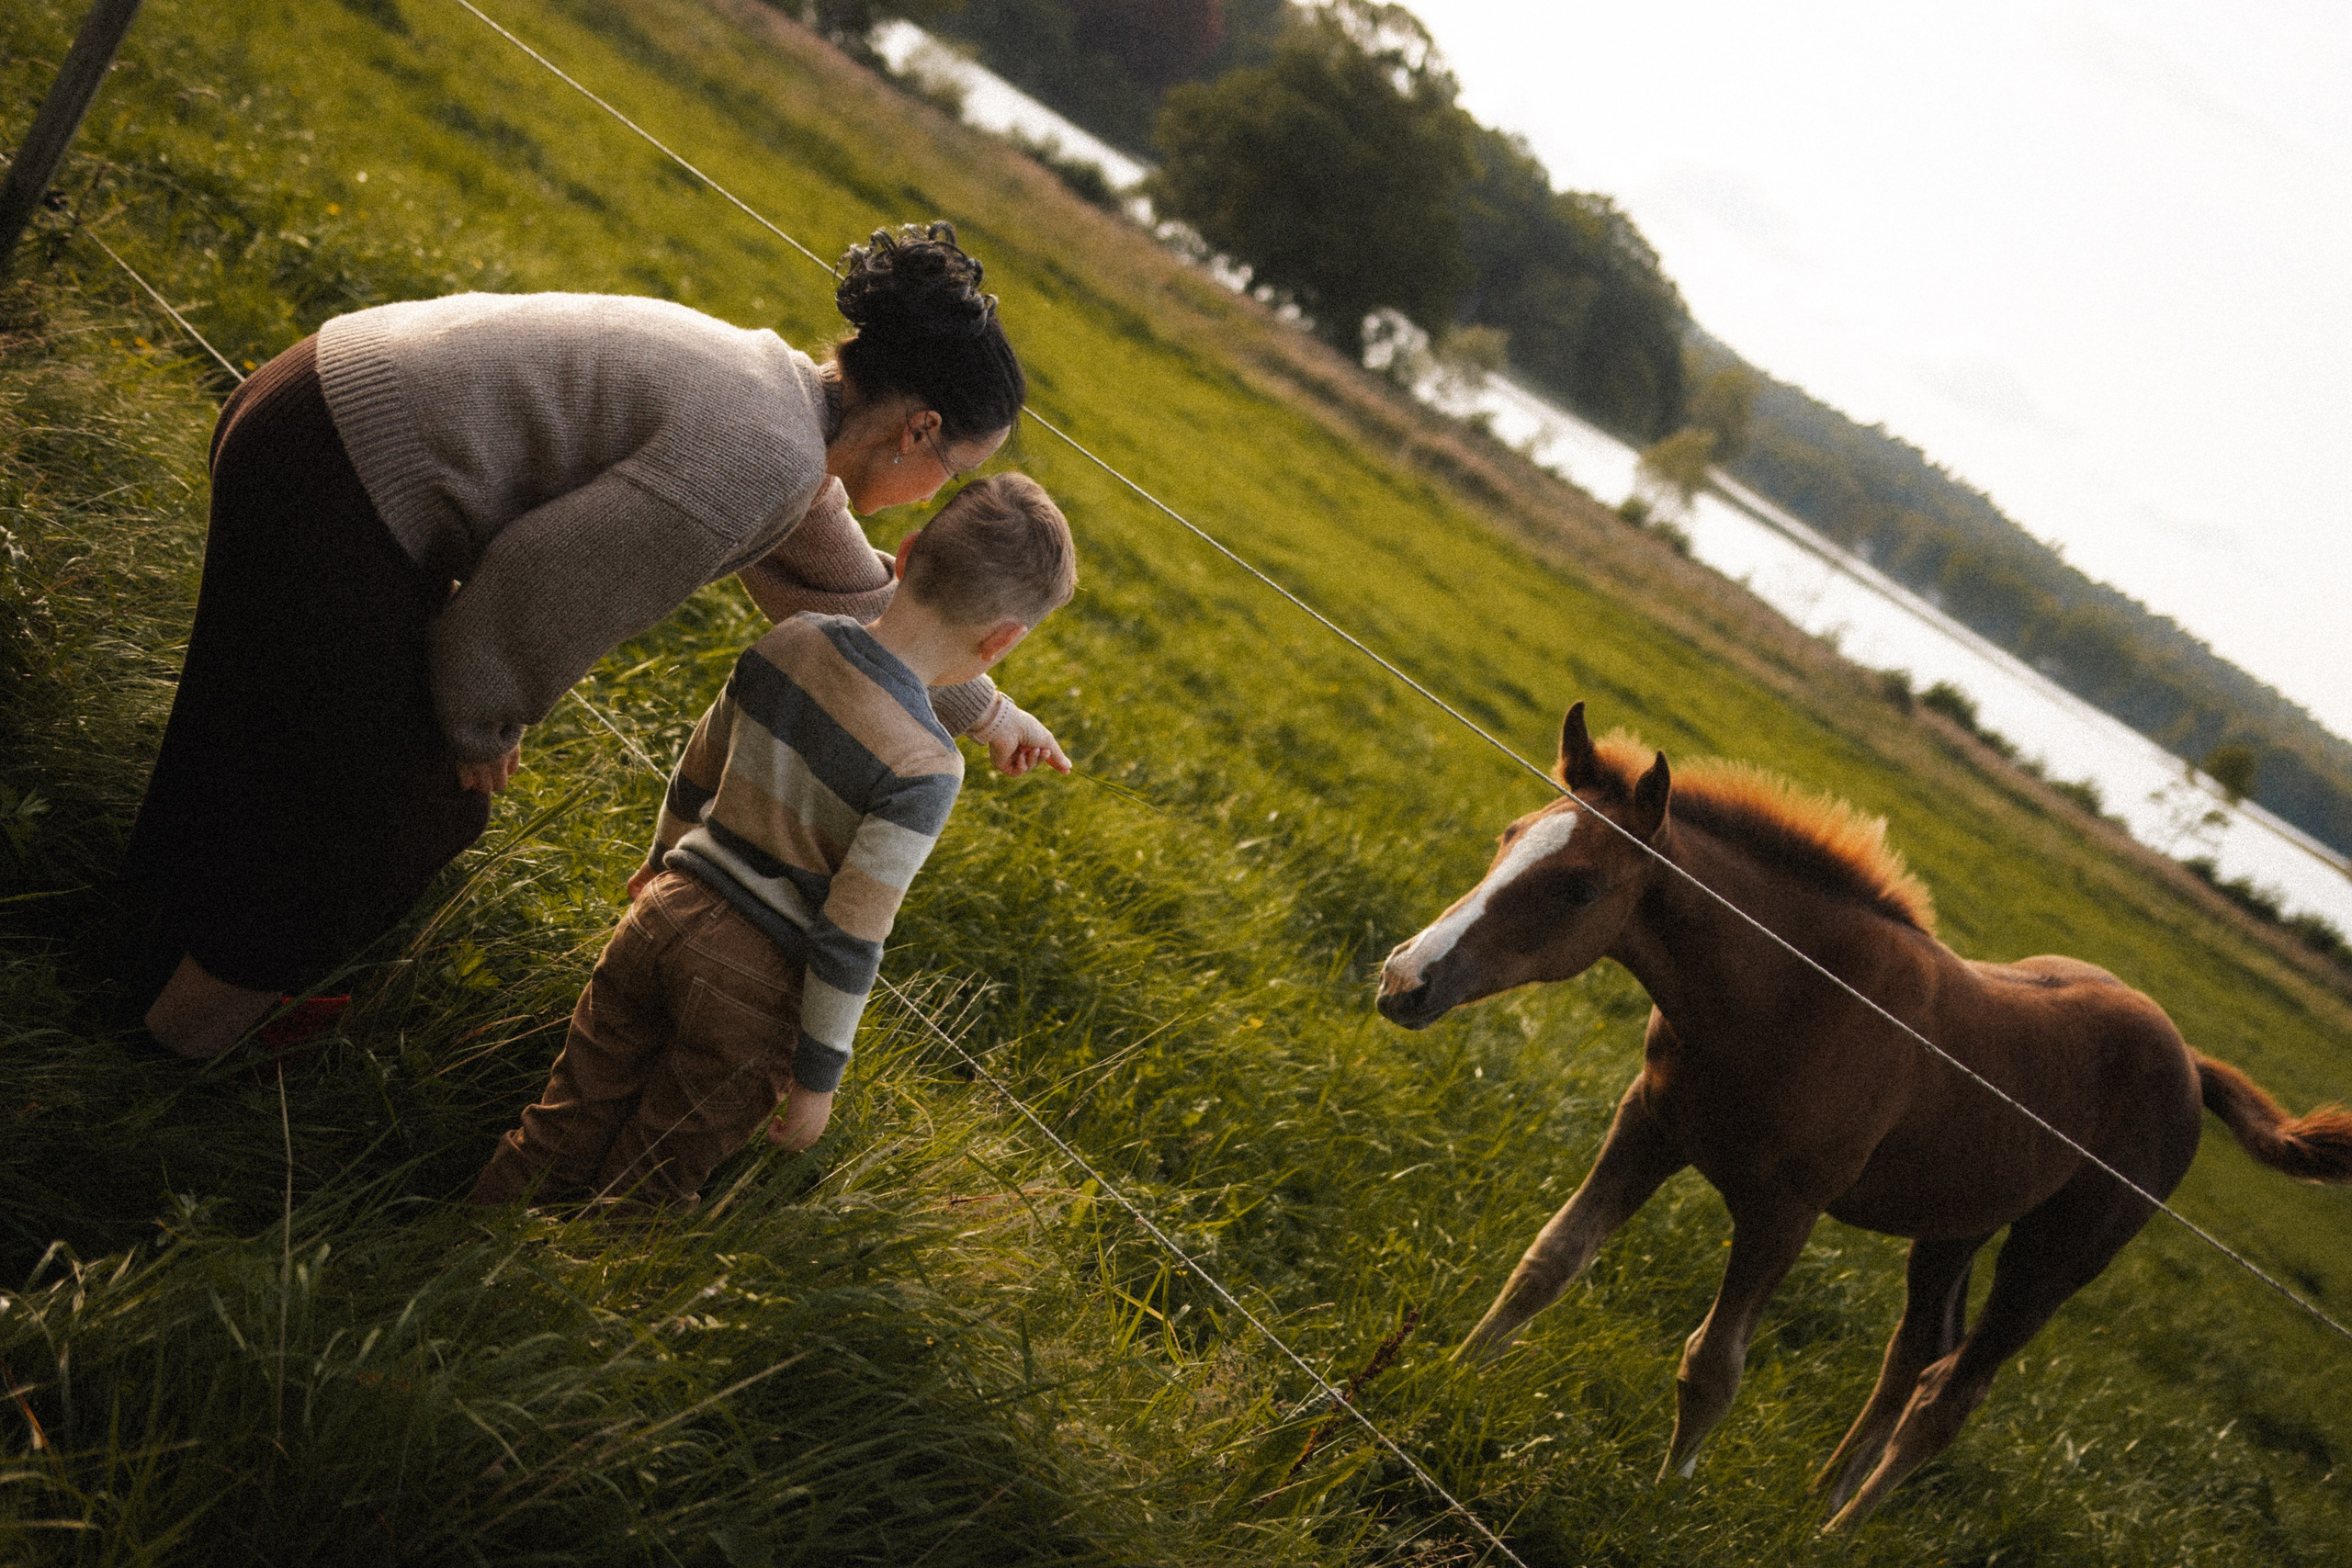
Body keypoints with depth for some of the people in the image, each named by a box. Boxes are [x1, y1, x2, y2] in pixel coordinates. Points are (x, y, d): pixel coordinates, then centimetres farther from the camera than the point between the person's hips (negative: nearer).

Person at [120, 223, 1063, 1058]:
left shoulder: (783, 396, 9)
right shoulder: (767, 461, -22)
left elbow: (848, 592, 23)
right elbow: (548, 572, -22)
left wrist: (979, 706, 32)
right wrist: (486, 716, -4)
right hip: (335, 493, -9)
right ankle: (185, 1017, 39)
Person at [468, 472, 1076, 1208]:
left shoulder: (789, 641, -5)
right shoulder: (923, 769, -25)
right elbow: (849, 938, -21)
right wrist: (818, 1075, -9)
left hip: (669, 909, 6)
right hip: (756, 981, -6)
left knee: (564, 1132, 18)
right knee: (645, 1184, 14)